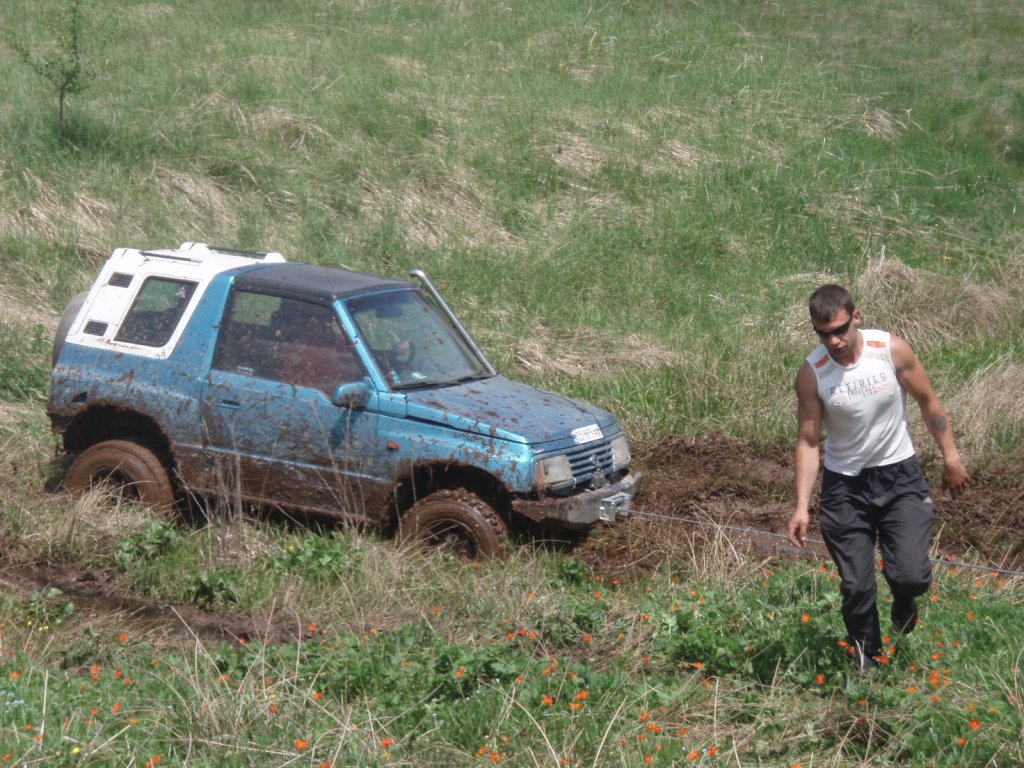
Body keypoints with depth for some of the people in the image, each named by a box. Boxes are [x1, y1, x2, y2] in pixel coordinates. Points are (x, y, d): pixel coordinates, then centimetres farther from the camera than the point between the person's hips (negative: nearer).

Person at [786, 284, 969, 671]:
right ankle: (866, 664, 23)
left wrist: (951, 455, 3)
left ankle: (904, 609, 26)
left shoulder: (892, 350, -14)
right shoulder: (811, 373, -14)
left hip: (900, 477, 0)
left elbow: (929, 402, 0)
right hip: (845, 484, 0)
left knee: (912, 576, -11)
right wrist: (802, 505, -14)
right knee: (856, 586, 1)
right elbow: (808, 440, -9)